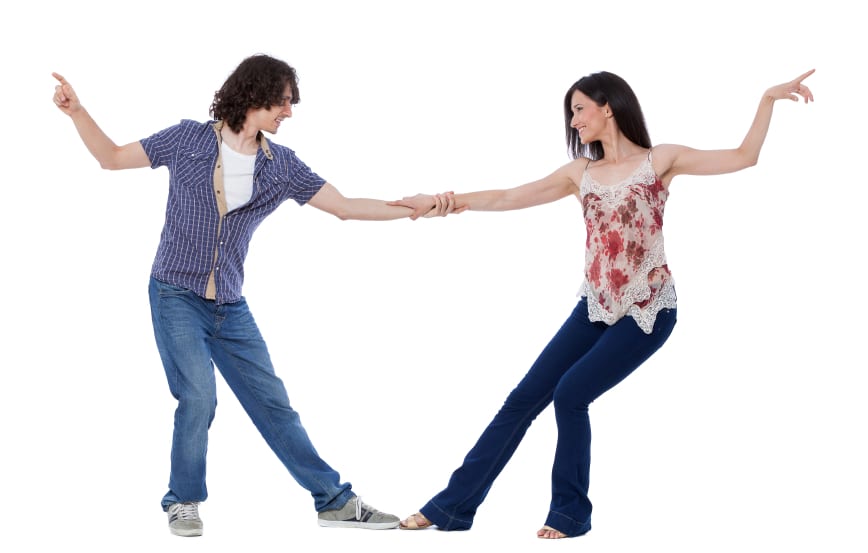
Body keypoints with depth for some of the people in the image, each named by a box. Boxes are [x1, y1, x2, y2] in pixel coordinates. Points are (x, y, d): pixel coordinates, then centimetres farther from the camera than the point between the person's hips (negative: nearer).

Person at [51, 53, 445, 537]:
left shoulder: (281, 165, 3)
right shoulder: (190, 139, -4)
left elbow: (344, 206, 3)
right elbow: (113, 158, 3)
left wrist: (411, 208, -6)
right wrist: (78, 112, -10)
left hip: (230, 307, 4)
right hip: (177, 296, -4)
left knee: (272, 401, 6)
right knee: (199, 396, -17)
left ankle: (335, 500, 13)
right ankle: (183, 502, 4)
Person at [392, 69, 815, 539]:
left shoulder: (658, 160, -1)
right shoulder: (580, 173, 10)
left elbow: (742, 158, -3)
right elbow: (510, 197, 5)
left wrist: (768, 99, -11)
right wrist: (457, 200, -9)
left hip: (648, 310, -5)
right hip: (595, 307, 5)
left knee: (570, 394, -16)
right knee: (523, 399, 1)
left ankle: (570, 512, 3)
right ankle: (454, 505, 7)